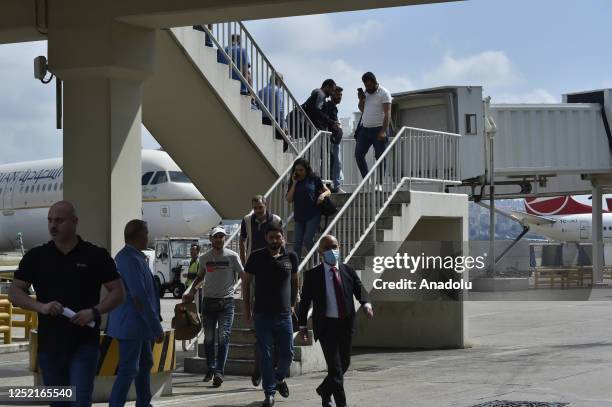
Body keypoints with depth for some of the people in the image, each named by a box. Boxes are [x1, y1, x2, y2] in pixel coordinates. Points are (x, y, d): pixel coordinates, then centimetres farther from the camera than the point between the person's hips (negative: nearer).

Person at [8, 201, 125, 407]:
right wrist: (41, 307, -15)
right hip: (49, 344, 3)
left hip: (84, 343, -3)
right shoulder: (36, 257, 5)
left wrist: (94, 312, -16)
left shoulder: (96, 256, -1)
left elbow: (118, 292, 2)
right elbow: (14, 292, 4)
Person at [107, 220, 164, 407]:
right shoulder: (130, 259, -20)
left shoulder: (135, 257, 13)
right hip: (131, 323, -11)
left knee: (145, 363, 19)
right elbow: (139, 297, -24)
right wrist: (156, 328, -20)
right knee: (128, 369, -8)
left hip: (138, 324, 11)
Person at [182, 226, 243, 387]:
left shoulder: (232, 256, -1)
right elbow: (200, 276, 22)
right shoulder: (204, 258, 7)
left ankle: (219, 372, -14)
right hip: (208, 300, 3)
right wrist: (191, 292, 13)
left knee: (224, 337, -11)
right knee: (209, 338, 7)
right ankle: (210, 369, 19)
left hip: (226, 301, -3)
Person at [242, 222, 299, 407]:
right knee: (266, 355, 0)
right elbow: (245, 282, 6)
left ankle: (279, 378, 35)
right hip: (262, 315, -2)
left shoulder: (291, 257, 2)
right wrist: (246, 308, 5)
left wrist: (293, 304, 17)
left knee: (287, 353, 5)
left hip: (284, 314, 2)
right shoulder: (256, 257, -2)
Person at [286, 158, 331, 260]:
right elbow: (289, 200, 1)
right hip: (299, 217, 4)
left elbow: (328, 191, 6)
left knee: (308, 240, -13)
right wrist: (294, 183, -5)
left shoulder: (314, 179, 1)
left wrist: (323, 195, -17)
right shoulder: (293, 182, 10)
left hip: (313, 215, -4)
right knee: (297, 243, 2)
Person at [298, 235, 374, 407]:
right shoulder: (312, 275, -2)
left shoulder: (348, 271, 7)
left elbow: (359, 289, 3)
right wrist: (302, 325, 1)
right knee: (335, 366, -9)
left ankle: (324, 390, 36)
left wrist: (366, 304, -18)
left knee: (344, 363, 13)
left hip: (346, 324, 4)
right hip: (326, 325, -4)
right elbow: (305, 300, 2)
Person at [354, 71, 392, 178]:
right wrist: (361, 100, 2)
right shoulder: (366, 93, 14)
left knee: (380, 157, -2)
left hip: (378, 129, -7)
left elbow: (387, 113, -14)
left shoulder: (384, 93, -7)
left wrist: (383, 131, -23)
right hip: (365, 129, 7)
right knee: (358, 154, -1)